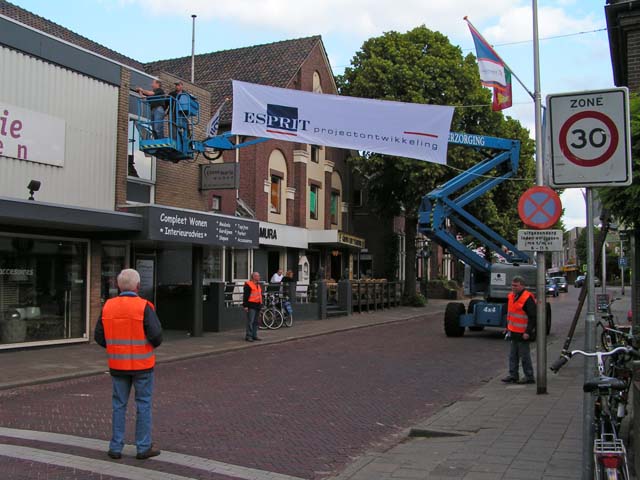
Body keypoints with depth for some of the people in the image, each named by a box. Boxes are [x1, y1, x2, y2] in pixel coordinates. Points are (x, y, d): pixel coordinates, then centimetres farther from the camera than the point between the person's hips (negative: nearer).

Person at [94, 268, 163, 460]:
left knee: (119, 405, 13)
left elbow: (99, 336, 2)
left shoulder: (108, 306, -1)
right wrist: (154, 344, 3)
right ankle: (143, 447, 12)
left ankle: (116, 447, 16)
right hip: (142, 364, -4)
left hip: (117, 365, 4)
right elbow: (156, 334, -20)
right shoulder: (144, 307, -15)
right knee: (143, 404, 7)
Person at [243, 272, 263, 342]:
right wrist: (245, 306, -16)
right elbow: (245, 296, -11)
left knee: (256, 322, 11)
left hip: (257, 305, 9)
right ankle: (248, 336, -6)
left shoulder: (259, 285, 19)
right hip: (251, 306, -8)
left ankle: (254, 335, 17)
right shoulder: (248, 285, -8)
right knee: (250, 321, -10)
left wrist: (260, 305, 22)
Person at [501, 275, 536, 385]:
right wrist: (508, 328, 22)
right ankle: (513, 376, 21)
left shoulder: (527, 298, -16)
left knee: (524, 355, -1)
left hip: (523, 334, -9)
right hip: (514, 332, 9)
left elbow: (533, 317, -18)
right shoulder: (511, 296, 11)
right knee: (513, 355, 13)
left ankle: (529, 377, 10)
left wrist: (528, 332, -19)